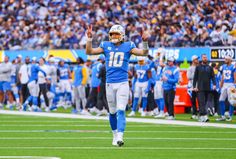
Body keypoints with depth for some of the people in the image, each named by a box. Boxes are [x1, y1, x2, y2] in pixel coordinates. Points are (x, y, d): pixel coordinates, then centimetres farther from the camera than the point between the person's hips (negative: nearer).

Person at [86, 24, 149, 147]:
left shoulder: (128, 46, 2)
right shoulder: (106, 46, 7)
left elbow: (144, 53, -6)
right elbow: (89, 52, 1)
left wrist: (145, 42, -21)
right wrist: (89, 39, -10)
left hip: (122, 83, -3)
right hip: (110, 83, 3)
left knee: (121, 111, -12)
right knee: (112, 112, 12)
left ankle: (120, 137, -18)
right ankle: (115, 134, 29)